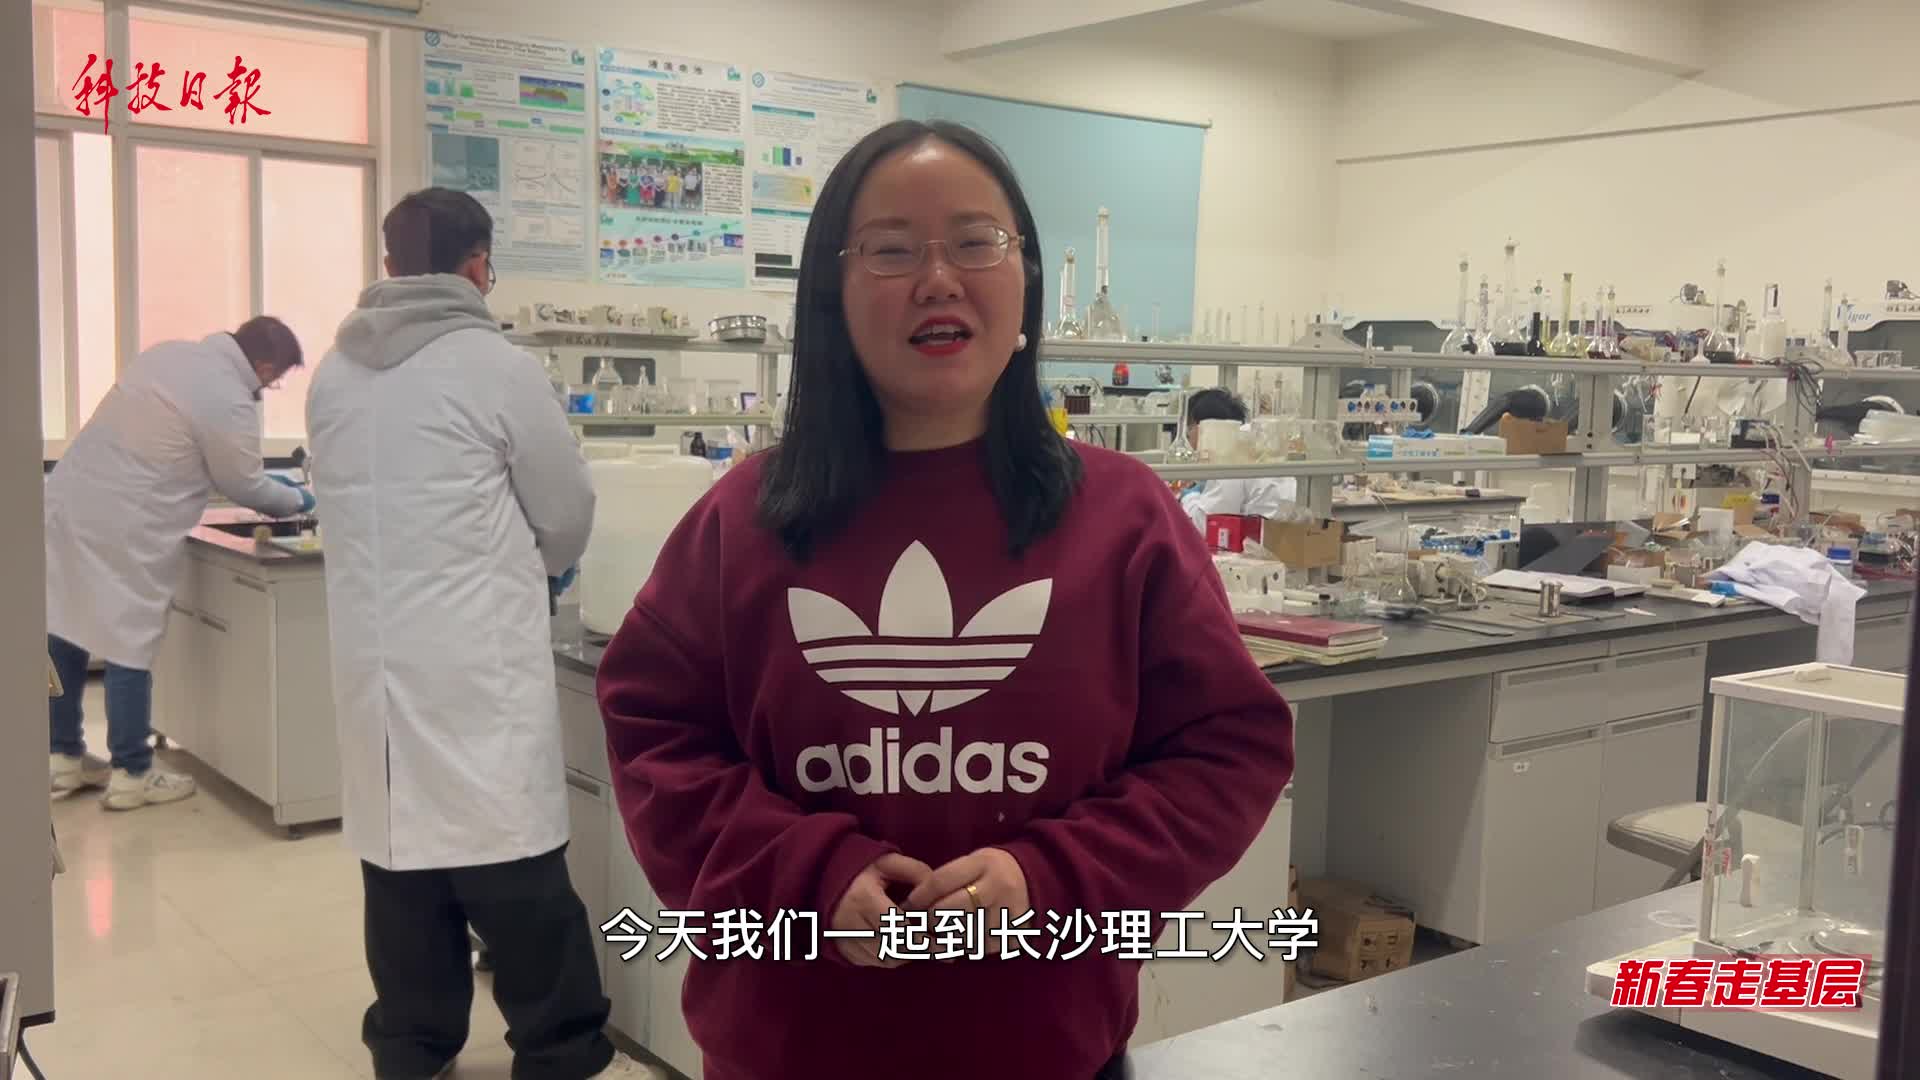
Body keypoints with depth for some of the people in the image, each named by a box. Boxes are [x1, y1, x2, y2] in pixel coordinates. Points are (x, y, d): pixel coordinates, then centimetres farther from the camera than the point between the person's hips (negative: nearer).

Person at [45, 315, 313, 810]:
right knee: (128, 646, 2)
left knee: (66, 631, 16)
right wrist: (296, 499, 17)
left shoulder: (167, 351, 9)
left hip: (66, 502, 9)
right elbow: (244, 486, -3)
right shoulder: (231, 403, -16)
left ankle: (62, 756, 29)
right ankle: (130, 775, 12)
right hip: (120, 530, -9)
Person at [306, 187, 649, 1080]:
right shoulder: (494, 366, -8)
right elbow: (568, 511, -1)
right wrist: (534, 566, 21)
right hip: (475, 659, -6)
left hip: (372, 653, 6)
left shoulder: (332, 375, 9)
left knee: (399, 843, 13)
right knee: (514, 862, 1)